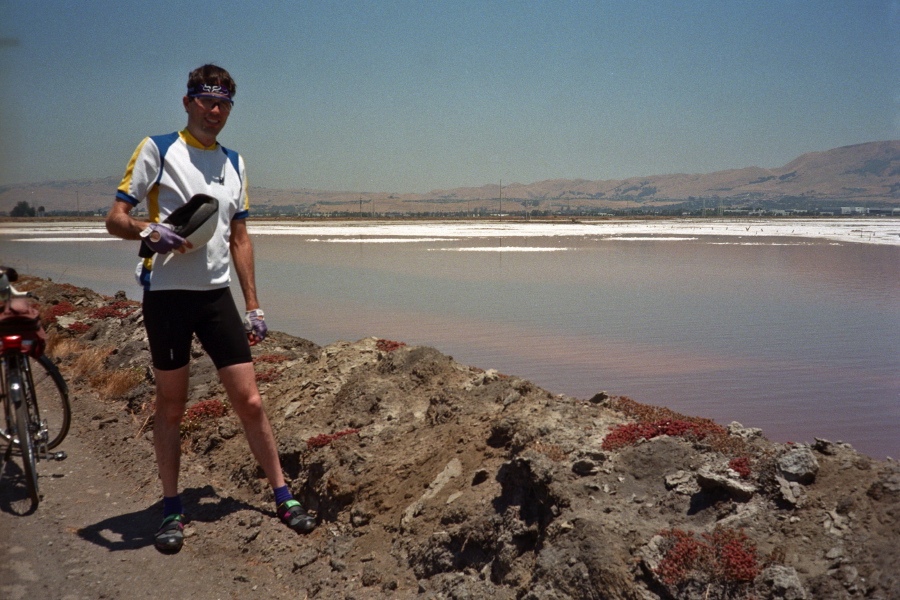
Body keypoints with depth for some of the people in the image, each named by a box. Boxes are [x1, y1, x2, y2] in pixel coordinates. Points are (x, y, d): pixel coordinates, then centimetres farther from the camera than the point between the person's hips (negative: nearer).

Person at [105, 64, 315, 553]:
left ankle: (282, 498, 13)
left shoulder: (234, 163, 15)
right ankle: (171, 510, 19)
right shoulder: (157, 150, 0)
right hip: (167, 292, -3)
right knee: (170, 405, 5)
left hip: (217, 294, 4)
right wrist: (148, 230, -27)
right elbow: (115, 218, -4)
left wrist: (253, 305, 12)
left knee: (249, 402, 2)